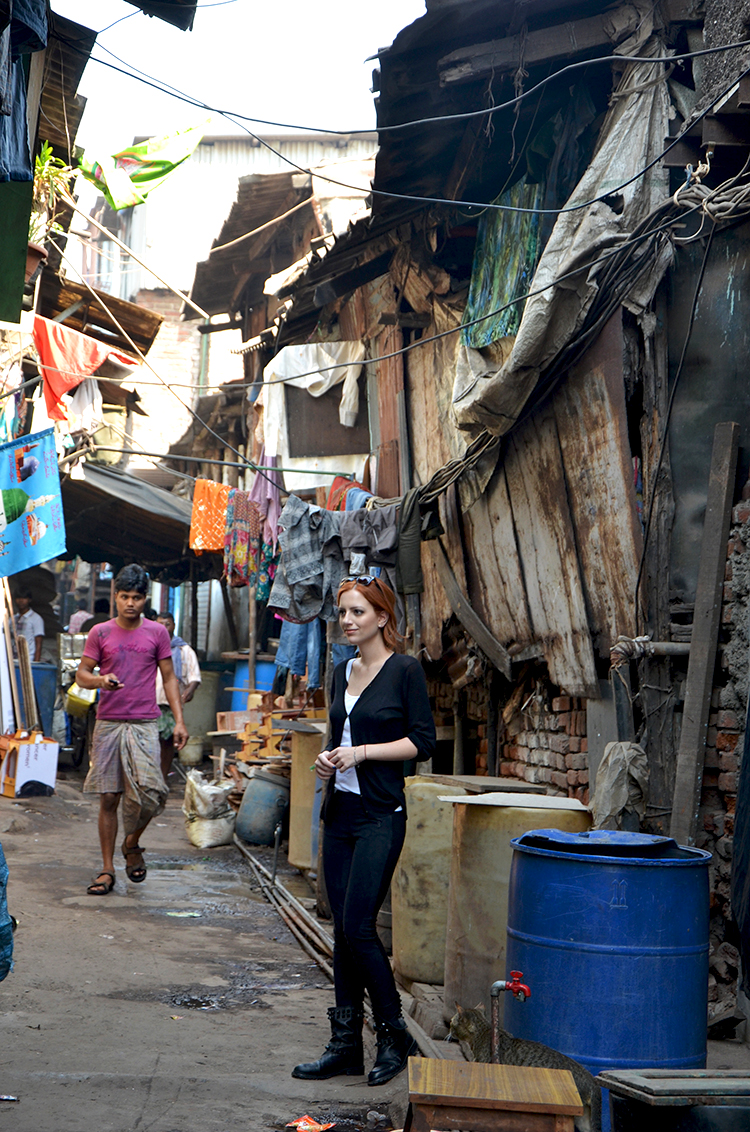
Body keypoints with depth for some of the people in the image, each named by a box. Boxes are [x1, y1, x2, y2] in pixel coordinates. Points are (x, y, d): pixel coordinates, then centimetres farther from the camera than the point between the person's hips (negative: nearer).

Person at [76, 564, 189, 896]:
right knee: (108, 798, 2)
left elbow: (169, 678, 10)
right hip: (108, 723, 0)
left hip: (144, 724, 0)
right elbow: (81, 674, 8)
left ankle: (132, 843, 15)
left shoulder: (157, 633, 6)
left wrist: (179, 720, 3)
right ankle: (107, 869, 12)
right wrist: (101, 680, -15)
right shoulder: (100, 633, 6)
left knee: (150, 793, -14)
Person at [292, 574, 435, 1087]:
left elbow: (422, 742, -10)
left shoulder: (405, 670, -7)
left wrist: (362, 752, -16)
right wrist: (328, 757, 3)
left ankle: (395, 1035, 7)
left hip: (381, 815, -7)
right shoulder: (343, 671, 13)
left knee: (358, 925, -10)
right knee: (344, 929, 8)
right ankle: (346, 1044, 14)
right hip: (340, 810, 7)